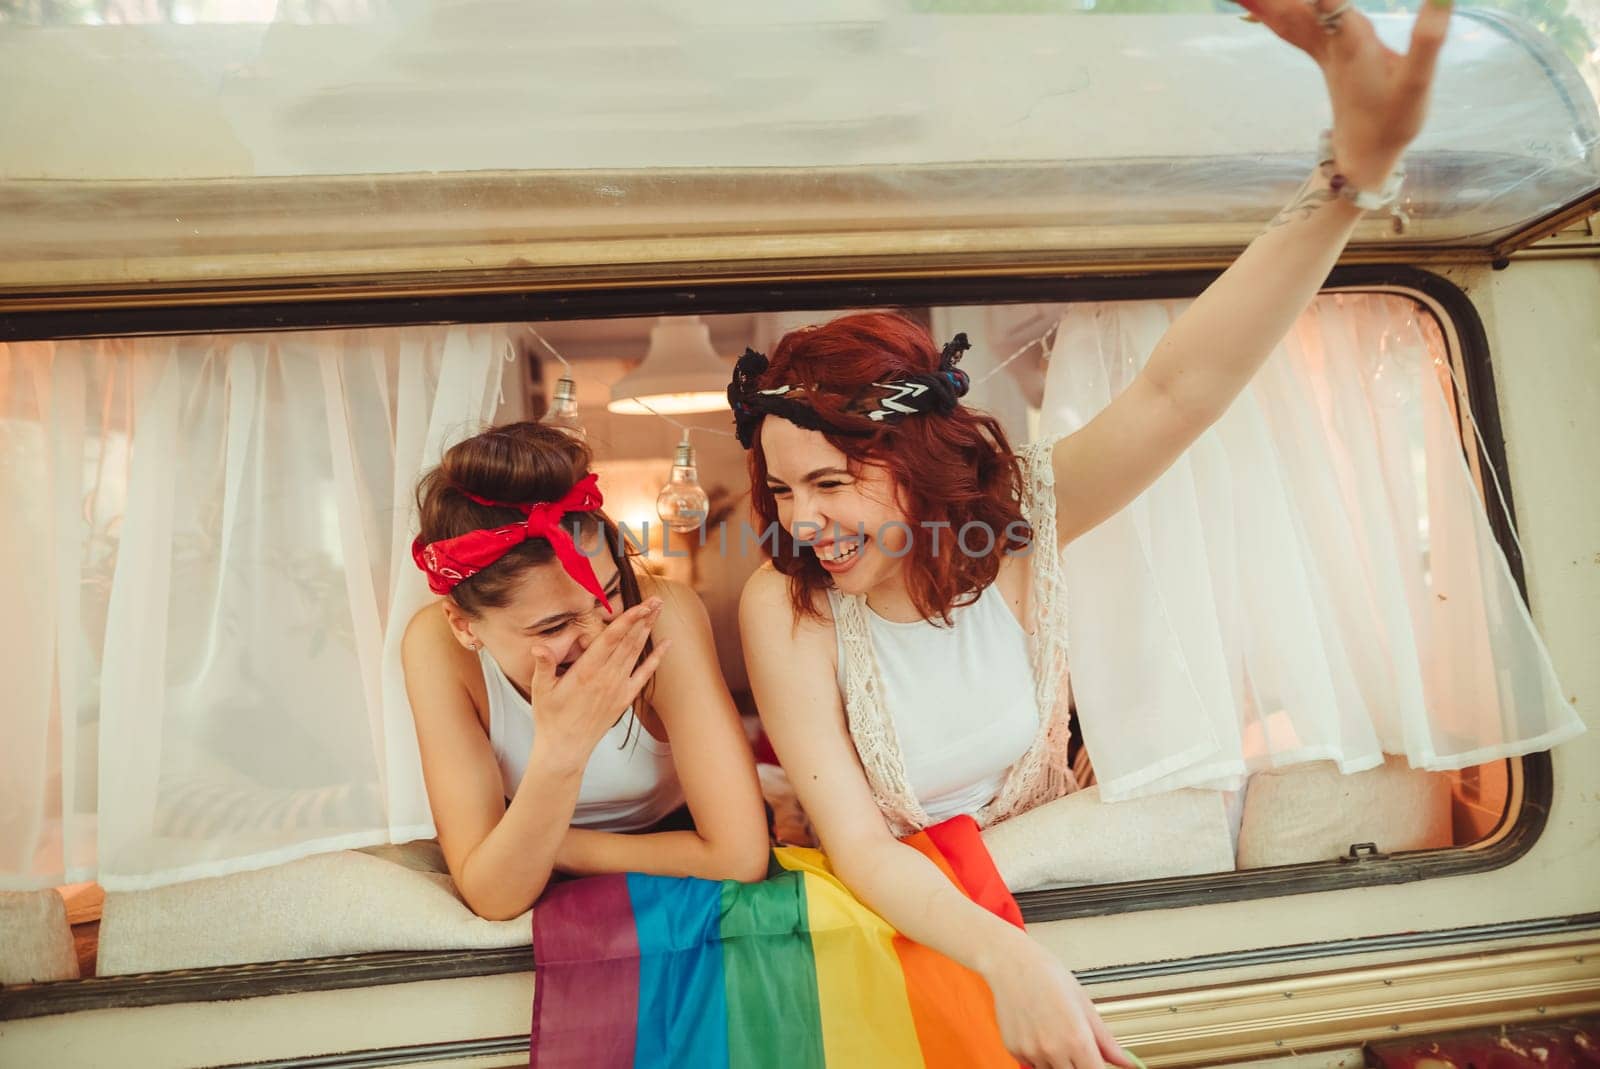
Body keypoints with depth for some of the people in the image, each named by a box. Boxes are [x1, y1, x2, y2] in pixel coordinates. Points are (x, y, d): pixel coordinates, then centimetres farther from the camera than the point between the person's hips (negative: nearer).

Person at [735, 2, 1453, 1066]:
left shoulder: (1014, 517, -18)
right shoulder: (783, 603, -23)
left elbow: (1175, 393, -32)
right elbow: (860, 847, -22)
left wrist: (1358, 168, -43)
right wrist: (1011, 960, -38)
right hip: (894, 907, -2)